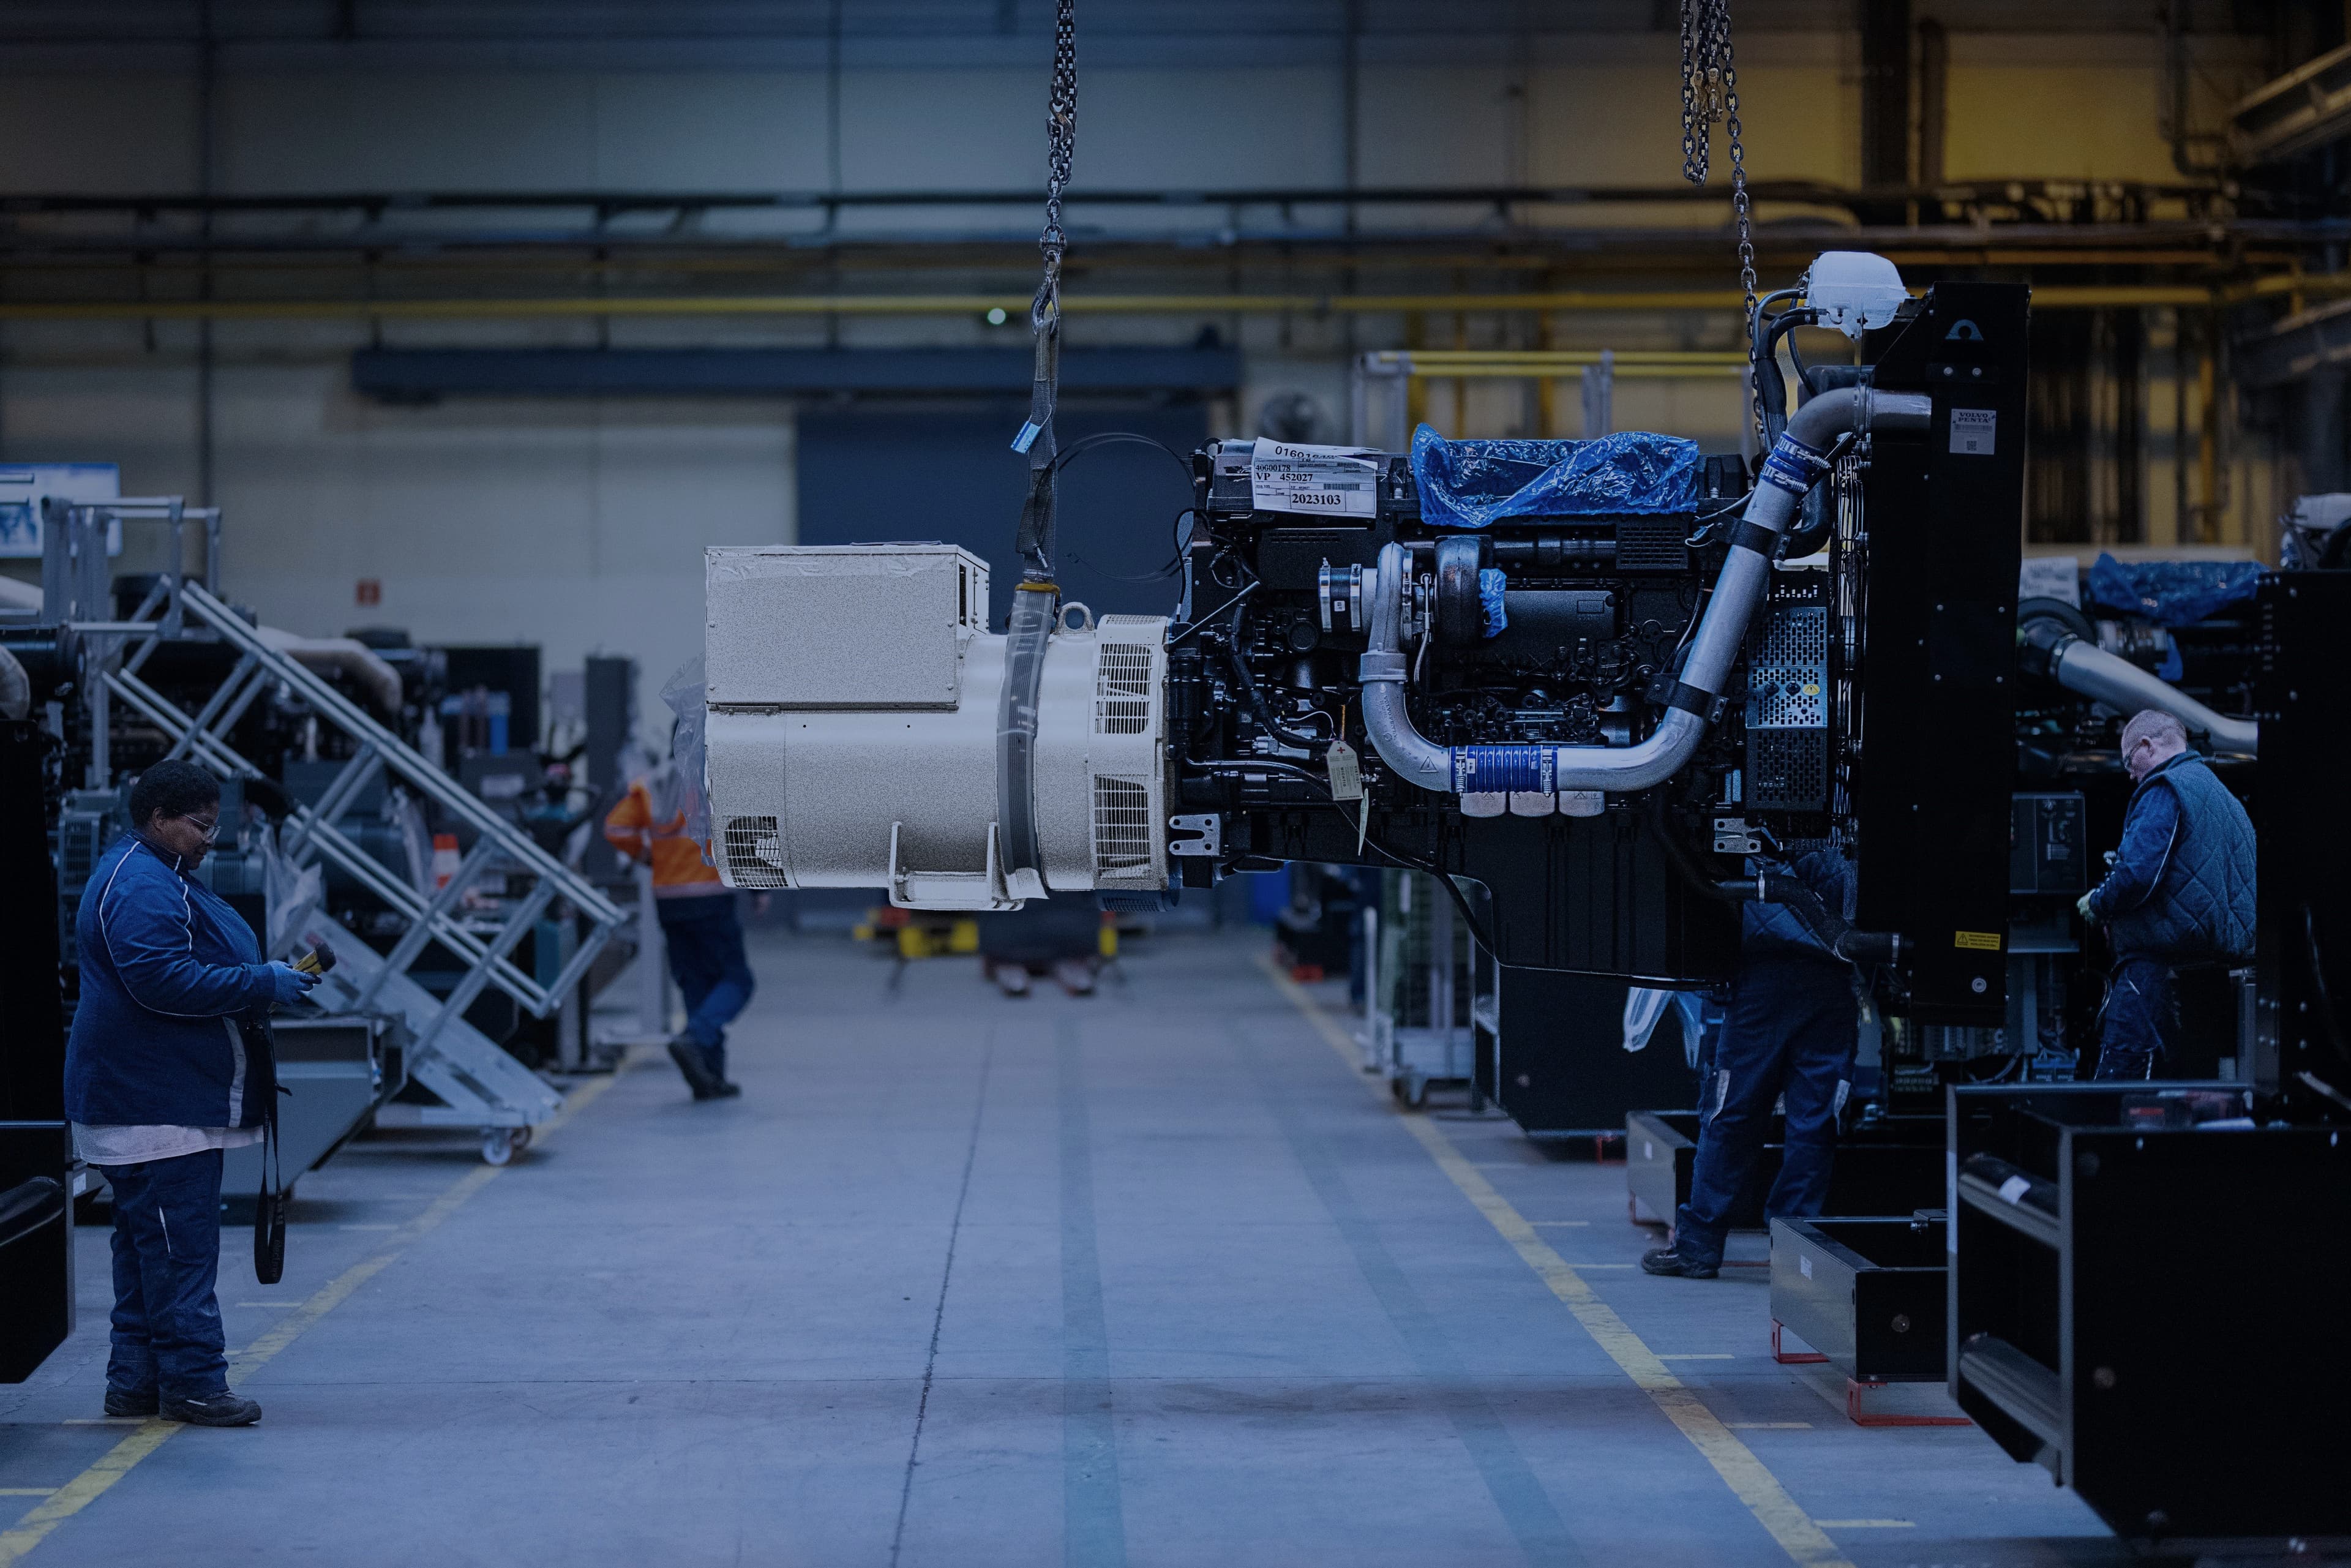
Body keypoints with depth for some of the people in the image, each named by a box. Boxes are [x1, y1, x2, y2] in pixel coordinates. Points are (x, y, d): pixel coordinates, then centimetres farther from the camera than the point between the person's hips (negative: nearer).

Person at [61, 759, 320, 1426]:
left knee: (148, 1243, 13)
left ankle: (134, 1381, 17)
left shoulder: (161, 879, 21)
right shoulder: (141, 887, -16)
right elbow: (163, 981, -26)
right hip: (157, 1107, -12)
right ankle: (192, 1382, -9)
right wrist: (262, 985, -21)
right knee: (181, 1244, -10)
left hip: (156, 1100, 12)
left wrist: (267, 979, 14)